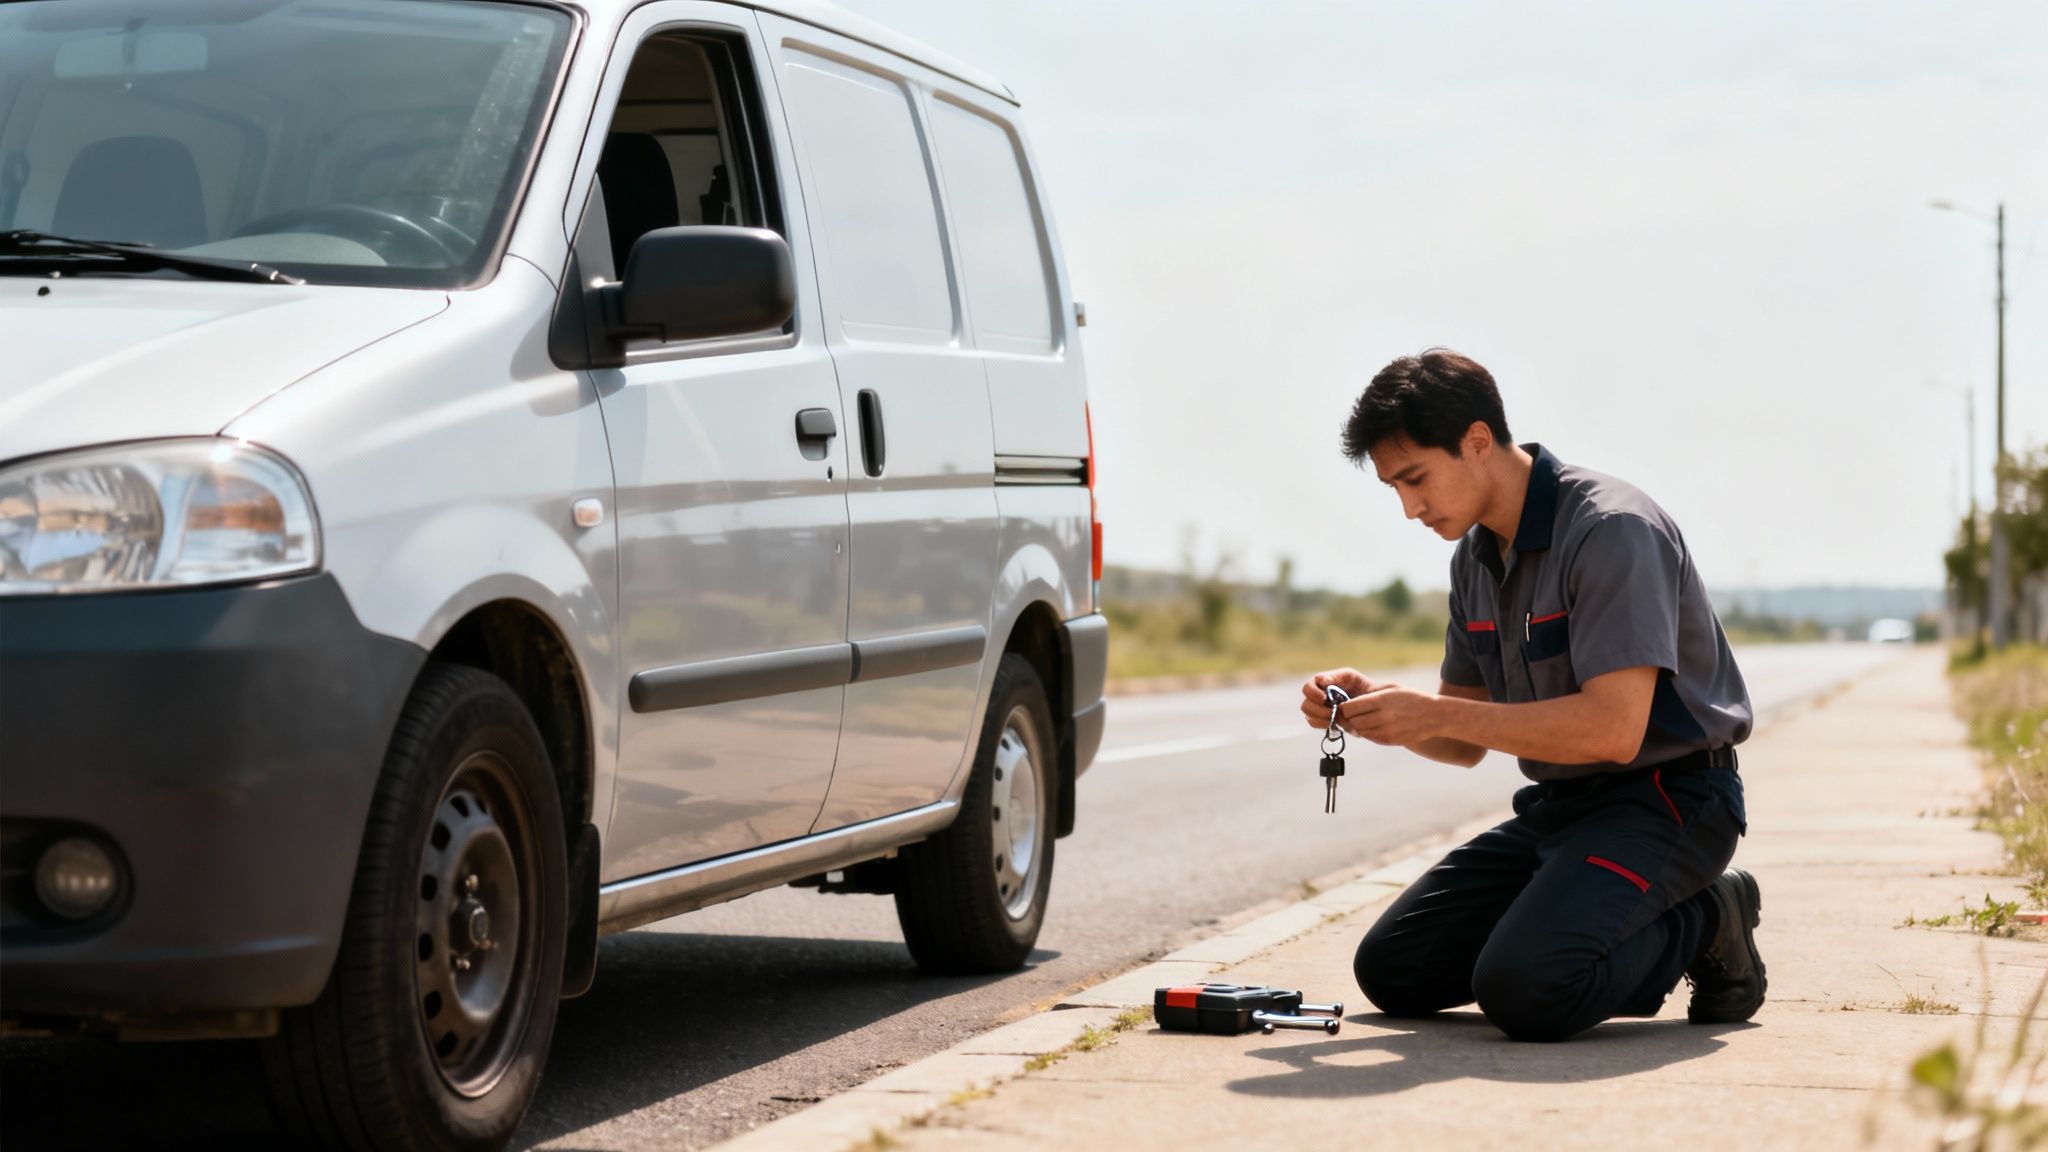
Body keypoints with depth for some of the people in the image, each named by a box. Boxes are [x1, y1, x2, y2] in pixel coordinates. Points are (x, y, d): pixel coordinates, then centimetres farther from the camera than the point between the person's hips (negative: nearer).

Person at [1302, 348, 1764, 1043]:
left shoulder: (1612, 530, -19)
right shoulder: (1476, 557, 8)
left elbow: (1613, 729, -28)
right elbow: (1467, 743, 14)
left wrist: (1437, 714, -26)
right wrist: (1373, 703, -6)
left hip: (1665, 800, -9)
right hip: (1561, 805, 9)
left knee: (1522, 992, -29)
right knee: (1389, 967, 3)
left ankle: (1701, 925, -2)